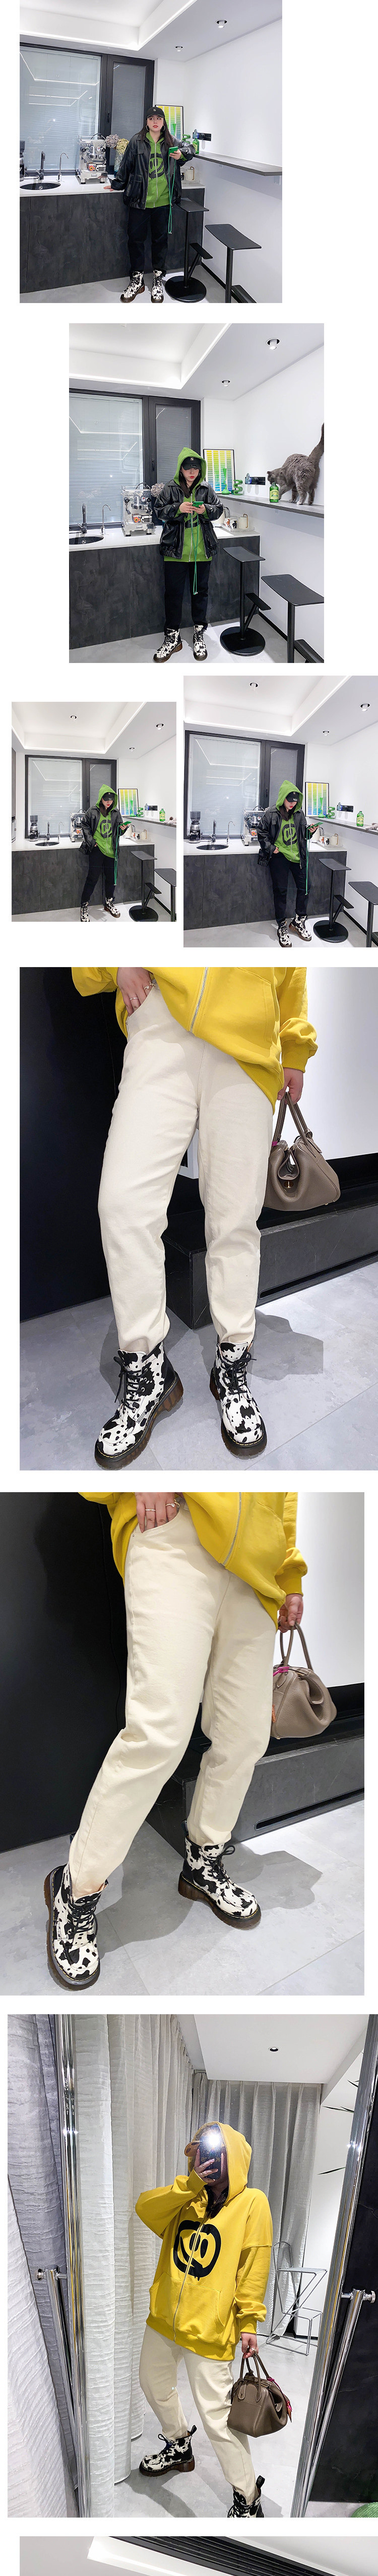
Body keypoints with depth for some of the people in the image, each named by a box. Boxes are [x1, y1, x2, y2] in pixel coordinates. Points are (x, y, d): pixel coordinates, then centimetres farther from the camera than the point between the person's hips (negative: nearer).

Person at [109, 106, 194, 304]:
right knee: (136, 238, 3)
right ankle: (137, 279, 16)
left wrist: (182, 154, 0)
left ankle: (159, 280, 19)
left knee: (161, 239, 8)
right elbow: (126, 165, 9)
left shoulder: (170, 142, 5)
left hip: (163, 201, 1)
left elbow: (189, 149, 22)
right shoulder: (137, 141, -1)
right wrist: (117, 184, 16)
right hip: (139, 200, -1)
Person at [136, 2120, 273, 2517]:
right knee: (154, 2385, 25)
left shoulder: (252, 2202, -9)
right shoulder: (187, 2200, 8)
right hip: (164, 2318, 7)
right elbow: (145, 2208, -7)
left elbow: (254, 2267, -11)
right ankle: (179, 2449, 51)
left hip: (208, 2328, -7)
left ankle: (248, 2497, 8)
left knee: (216, 2415, -8)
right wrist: (192, 2183, -16)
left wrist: (248, 2322, -13)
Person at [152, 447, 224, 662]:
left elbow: (219, 510, 7)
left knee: (200, 591, 9)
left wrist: (206, 510, -15)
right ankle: (173, 637, 11)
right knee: (174, 592, 2)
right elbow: (158, 511, -3)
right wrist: (178, 509, -19)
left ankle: (199, 634, 22)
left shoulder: (207, 489, 5)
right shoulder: (169, 489, 1)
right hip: (175, 551, -1)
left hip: (202, 551, 1)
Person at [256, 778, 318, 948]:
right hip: (279, 856, -4)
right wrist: (270, 848, -6)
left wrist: (310, 831, -5)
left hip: (298, 856, 4)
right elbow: (261, 831, 0)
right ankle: (282, 927, 8)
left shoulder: (299, 813, 5)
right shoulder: (272, 813, -7)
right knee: (280, 891, -1)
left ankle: (299, 921, 19)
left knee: (304, 887, 2)